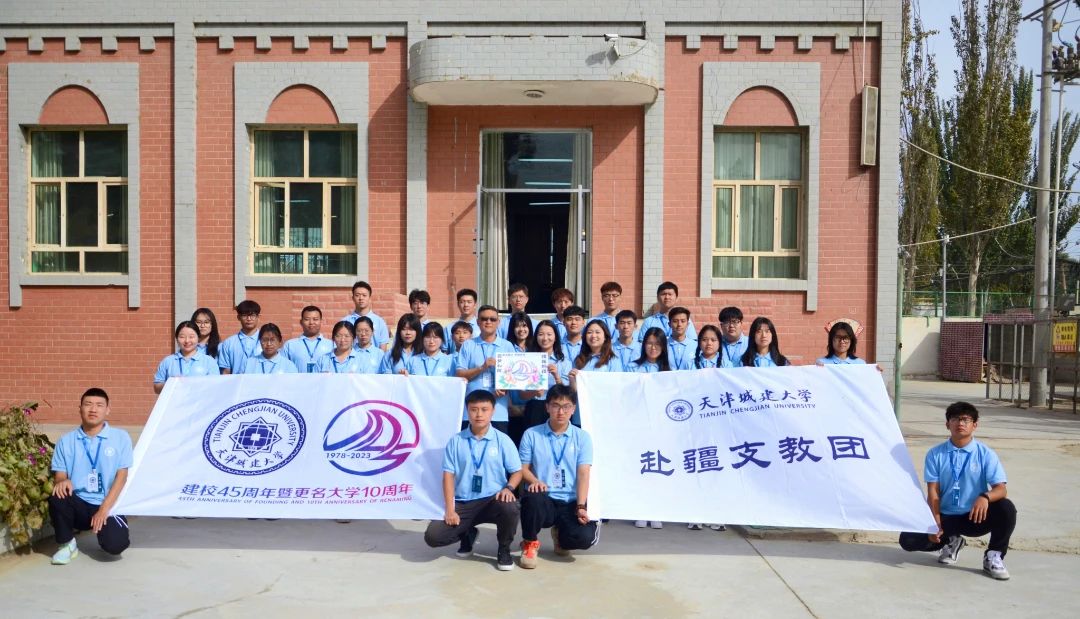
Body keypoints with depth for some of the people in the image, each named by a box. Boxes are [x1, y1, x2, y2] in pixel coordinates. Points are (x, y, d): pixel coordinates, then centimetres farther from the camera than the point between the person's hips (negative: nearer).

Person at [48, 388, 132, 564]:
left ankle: (104, 529, 13)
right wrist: (62, 481, -22)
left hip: (107, 506, -2)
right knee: (57, 497, -32)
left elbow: (121, 476, -5)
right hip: (78, 504, 2)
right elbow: (59, 476, 4)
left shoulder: (120, 437, 0)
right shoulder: (66, 441, 5)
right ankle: (67, 545, -5)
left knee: (114, 545, -26)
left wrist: (104, 509, -13)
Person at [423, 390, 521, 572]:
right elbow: (448, 475, 1)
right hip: (463, 503, 2)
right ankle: (468, 534, 20)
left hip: (493, 499, -1)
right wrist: (450, 509, -8)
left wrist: (508, 488, -19)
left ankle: (503, 550, -3)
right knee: (433, 536, -16)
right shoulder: (456, 441, 2)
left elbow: (517, 471, 3)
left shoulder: (502, 440, 0)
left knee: (510, 509, -37)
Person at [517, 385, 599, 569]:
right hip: (543, 500, -1)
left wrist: (581, 507, -15)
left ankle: (560, 535, 15)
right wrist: (535, 481, -20)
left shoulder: (582, 437, 6)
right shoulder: (531, 434, 5)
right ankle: (530, 544, -5)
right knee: (534, 498, -38)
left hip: (570, 502, 1)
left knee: (584, 538, -26)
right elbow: (523, 468, 4)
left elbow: (583, 473, -3)